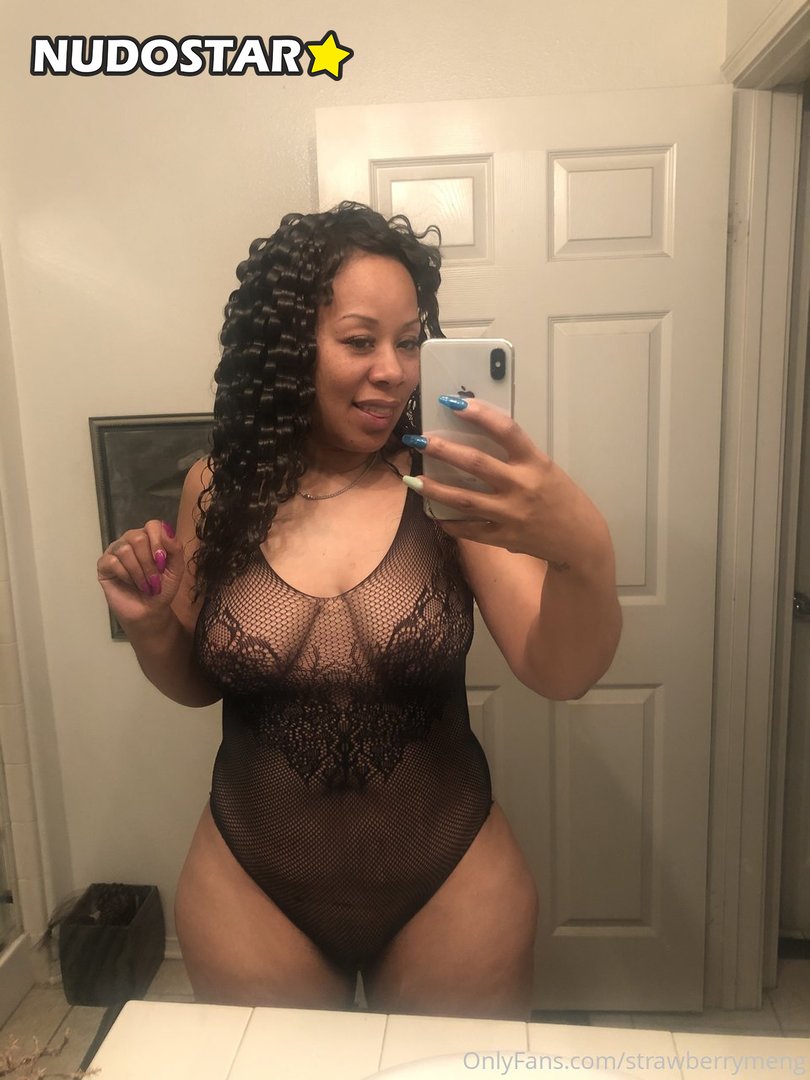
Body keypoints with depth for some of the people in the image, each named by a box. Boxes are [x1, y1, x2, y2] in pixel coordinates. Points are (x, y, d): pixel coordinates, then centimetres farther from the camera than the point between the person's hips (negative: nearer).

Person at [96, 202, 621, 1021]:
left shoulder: (448, 479, -13)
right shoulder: (221, 488, -7)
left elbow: (560, 675, -21)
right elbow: (200, 684, 6)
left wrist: (586, 553, -40)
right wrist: (148, 626, -15)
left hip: (449, 884, 0)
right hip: (251, 888, 2)